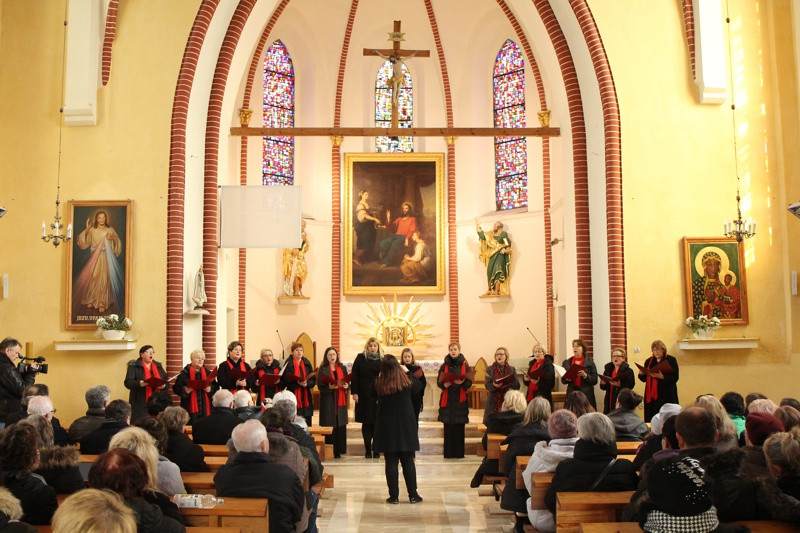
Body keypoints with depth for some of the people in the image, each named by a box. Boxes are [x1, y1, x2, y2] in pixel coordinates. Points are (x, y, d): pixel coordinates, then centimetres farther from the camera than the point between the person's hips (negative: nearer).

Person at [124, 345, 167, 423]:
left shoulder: (158, 366, 17)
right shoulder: (134, 366, 2)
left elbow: (166, 381, 18)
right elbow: (128, 382, -6)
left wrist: (164, 385, -5)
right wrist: (139, 384, -25)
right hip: (140, 404, -4)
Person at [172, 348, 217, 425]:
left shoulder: (207, 373, 14)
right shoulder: (184, 373, 2)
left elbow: (215, 387, 13)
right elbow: (176, 388, -1)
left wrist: (210, 389, -7)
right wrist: (185, 390, -18)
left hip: (205, 407, 3)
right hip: (190, 407, -3)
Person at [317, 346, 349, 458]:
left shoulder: (342, 368, 11)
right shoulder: (323, 369, 0)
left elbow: (348, 383, 12)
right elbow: (320, 386, -6)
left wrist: (346, 386, -10)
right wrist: (329, 387, -23)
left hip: (340, 401, 4)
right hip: (328, 402, -4)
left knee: (340, 426, 2)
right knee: (329, 427, -6)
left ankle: (338, 451, 10)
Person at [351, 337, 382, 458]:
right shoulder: (361, 358, 3)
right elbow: (355, 376, 0)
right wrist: (354, 392, -7)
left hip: (378, 396, 1)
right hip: (364, 396, -1)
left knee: (377, 423, 2)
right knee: (366, 423, 4)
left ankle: (376, 450, 11)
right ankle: (368, 450, 11)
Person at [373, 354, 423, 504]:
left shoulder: (379, 383, -10)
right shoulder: (407, 380, -7)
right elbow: (418, 386, 11)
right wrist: (408, 372, 19)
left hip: (386, 426, 0)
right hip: (406, 424, 1)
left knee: (391, 462, 5)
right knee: (408, 461, 8)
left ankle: (394, 496, 7)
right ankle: (413, 495, 11)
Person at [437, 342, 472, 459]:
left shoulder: (465, 365, 4)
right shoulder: (444, 365, 6)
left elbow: (469, 383, 0)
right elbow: (439, 382, 5)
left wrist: (462, 383, -20)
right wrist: (444, 385, -16)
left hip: (460, 400, 0)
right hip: (447, 400, 1)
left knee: (459, 427, 0)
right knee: (448, 427, 0)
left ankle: (459, 452, 7)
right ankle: (448, 452, 5)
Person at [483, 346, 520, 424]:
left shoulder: (512, 369, 13)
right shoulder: (490, 369, 8)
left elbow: (517, 385, 3)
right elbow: (487, 385, -4)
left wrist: (507, 385, -15)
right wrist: (494, 385, -25)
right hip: (494, 402, -1)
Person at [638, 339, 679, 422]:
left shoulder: (671, 360, 0)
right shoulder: (649, 361, 14)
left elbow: (675, 378, -9)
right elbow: (644, 379, 16)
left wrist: (662, 377, -23)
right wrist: (641, 374, -6)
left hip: (666, 396, -4)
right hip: (651, 396, 4)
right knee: (651, 419, 1)